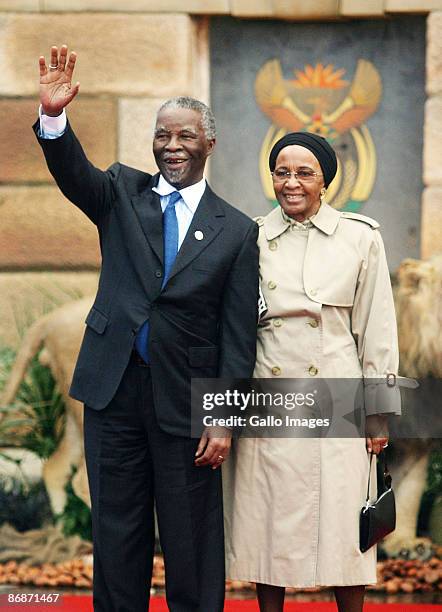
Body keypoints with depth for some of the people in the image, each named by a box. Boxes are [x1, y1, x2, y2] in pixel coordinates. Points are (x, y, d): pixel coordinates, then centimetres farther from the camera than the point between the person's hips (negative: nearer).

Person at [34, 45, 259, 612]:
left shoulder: (237, 230, 1)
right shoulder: (122, 194, 7)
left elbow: (238, 335, -2)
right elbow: (73, 172, -14)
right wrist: (53, 115, -33)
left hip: (186, 400, -2)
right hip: (114, 391, 2)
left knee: (191, 543, 5)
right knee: (116, 534, 10)